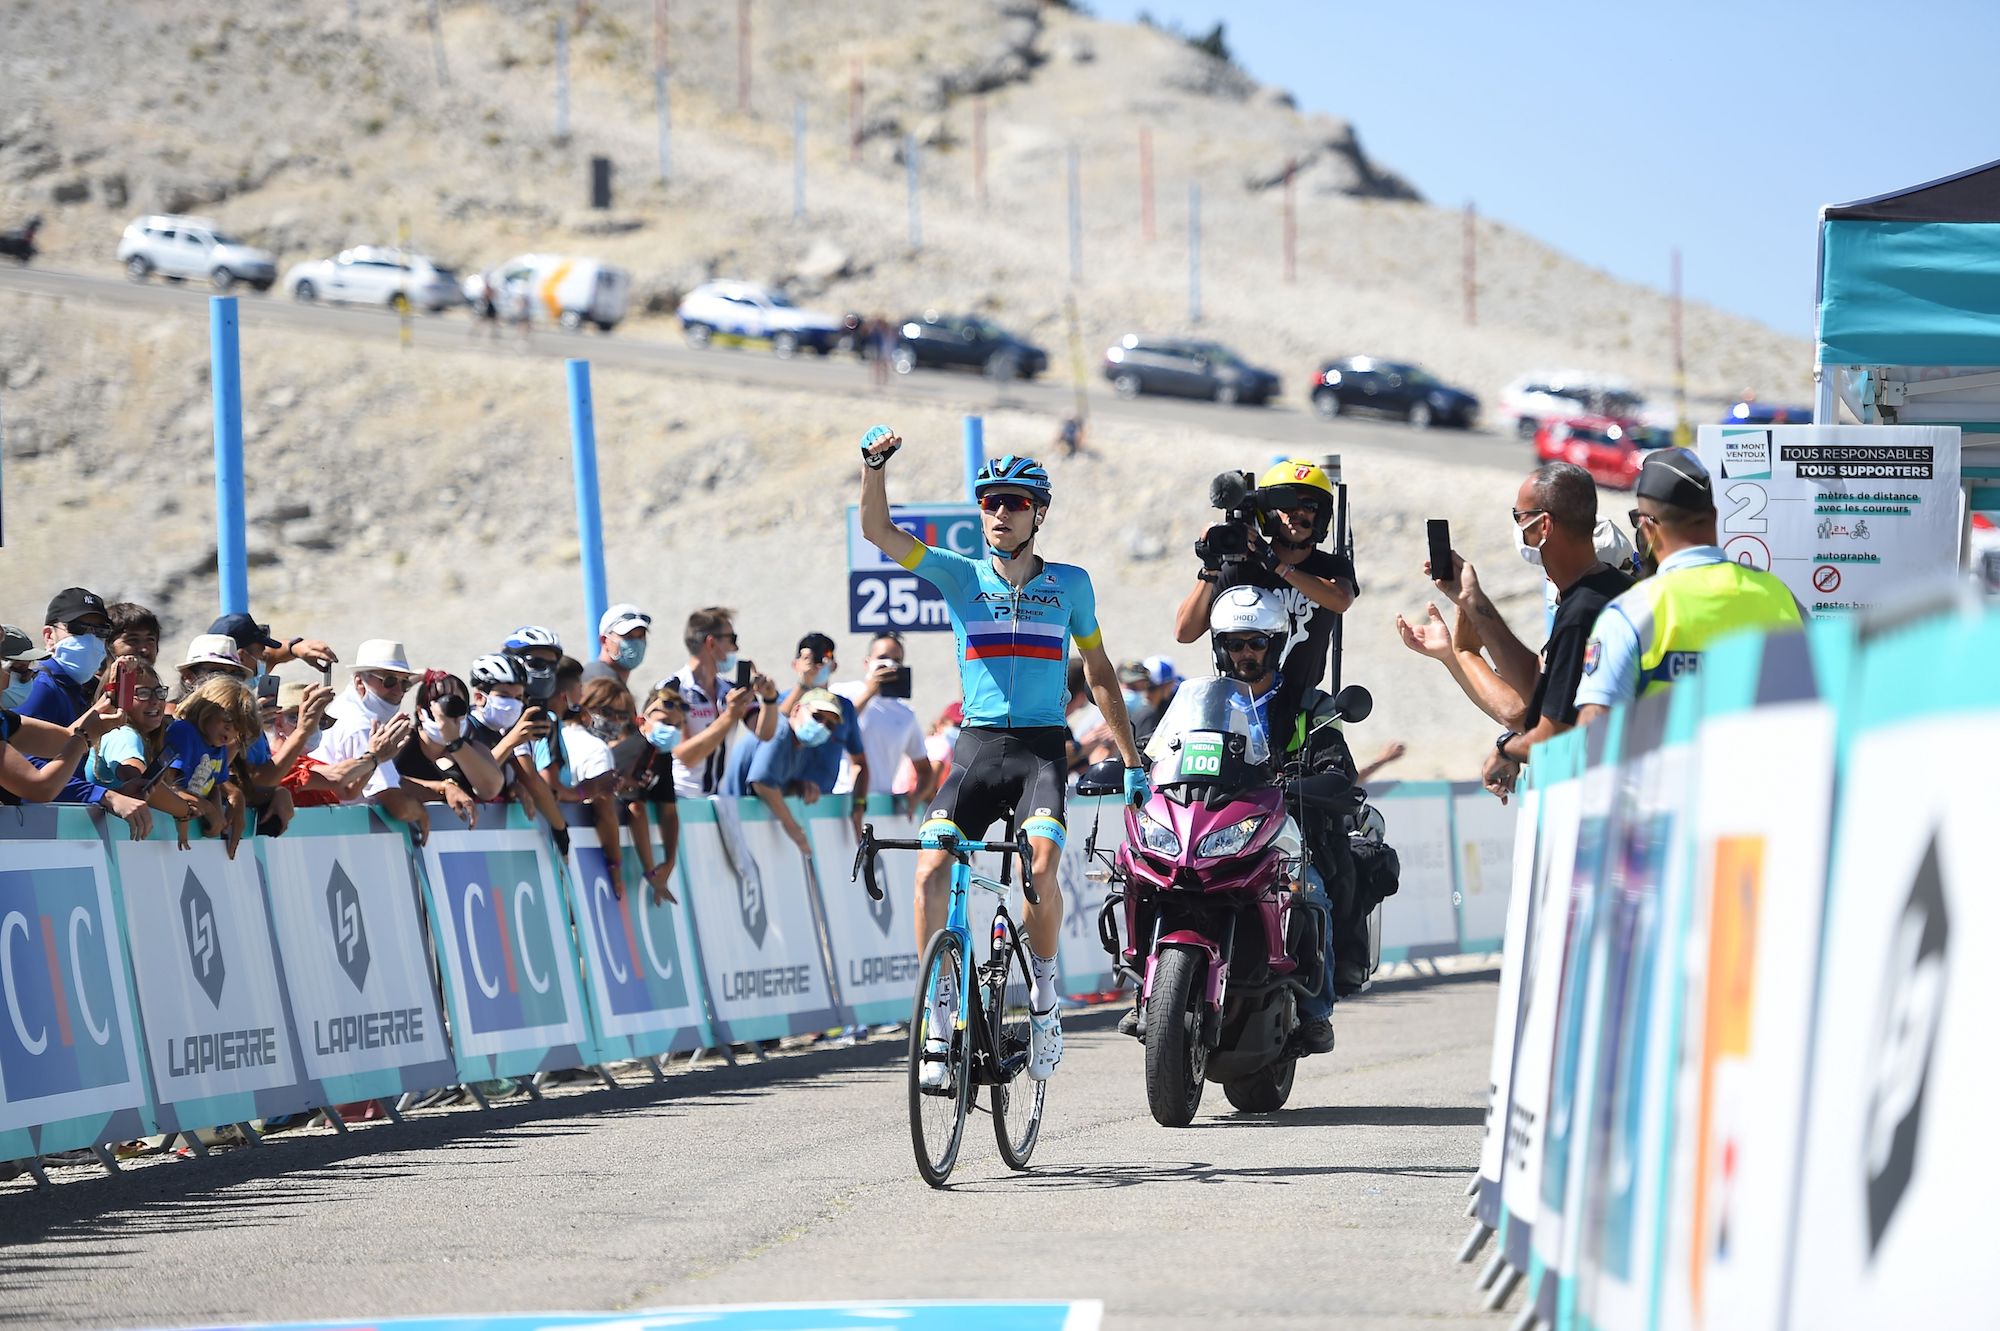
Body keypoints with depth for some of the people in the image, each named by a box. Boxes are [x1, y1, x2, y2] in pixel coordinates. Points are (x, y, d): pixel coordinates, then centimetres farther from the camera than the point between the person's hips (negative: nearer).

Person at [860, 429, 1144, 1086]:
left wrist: (1131, 760, 14)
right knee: (931, 868, -19)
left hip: (1042, 747, -1)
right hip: (978, 744, 1)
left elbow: (1098, 672, 16)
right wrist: (874, 463, -23)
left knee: (1041, 865, -26)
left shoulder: (1070, 584, 7)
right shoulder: (961, 576, 5)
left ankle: (1043, 992, -3)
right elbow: (878, 530, -7)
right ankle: (940, 1011, -8)